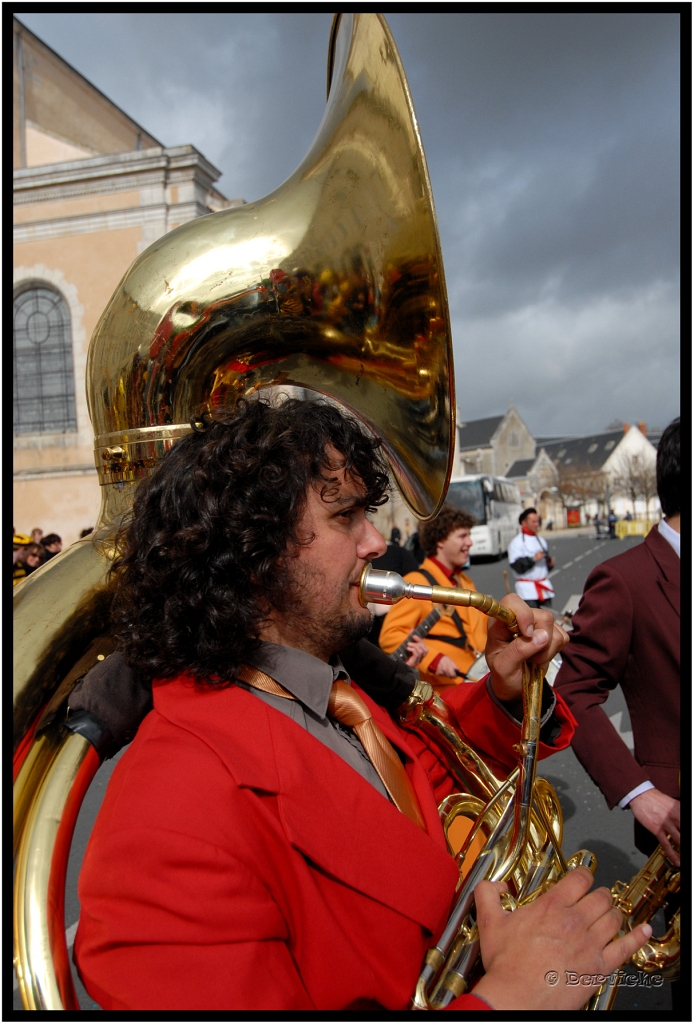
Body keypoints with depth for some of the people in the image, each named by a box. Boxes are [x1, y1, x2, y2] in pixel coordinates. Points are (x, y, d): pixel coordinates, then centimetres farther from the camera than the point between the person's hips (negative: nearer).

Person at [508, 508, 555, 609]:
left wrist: (550, 563, 4)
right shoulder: (516, 542, -7)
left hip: (545, 587, 7)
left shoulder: (541, 540, 18)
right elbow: (515, 565, -16)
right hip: (527, 588, -7)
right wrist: (533, 559, -23)